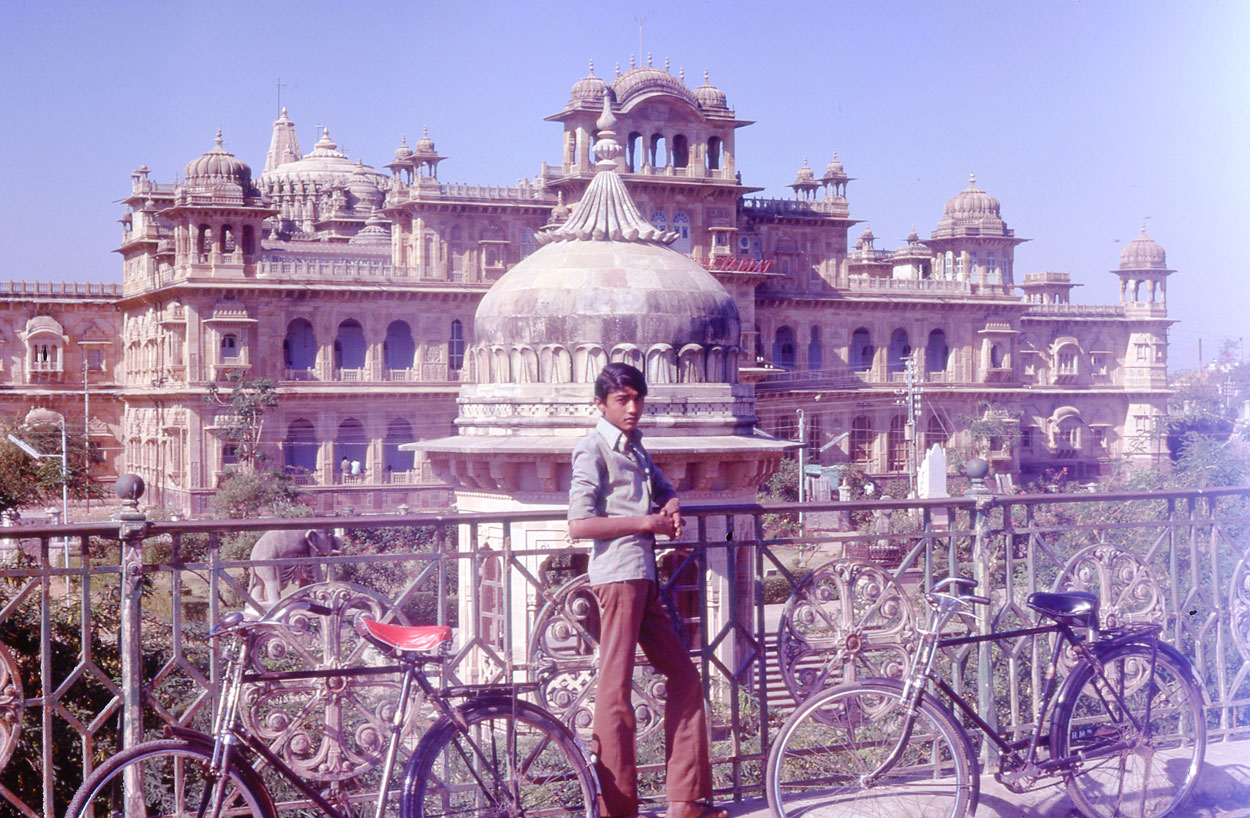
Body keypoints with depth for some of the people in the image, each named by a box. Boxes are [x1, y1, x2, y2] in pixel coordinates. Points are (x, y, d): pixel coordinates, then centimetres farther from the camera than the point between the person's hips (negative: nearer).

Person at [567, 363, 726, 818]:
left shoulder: (634, 447, 18)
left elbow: (664, 490, 33)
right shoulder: (593, 449, -7)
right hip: (617, 575, -9)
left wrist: (670, 509, 9)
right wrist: (646, 522, -11)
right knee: (616, 690, -7)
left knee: (684, 677, 10)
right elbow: (580, 524, -16)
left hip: (644, 578, 9)